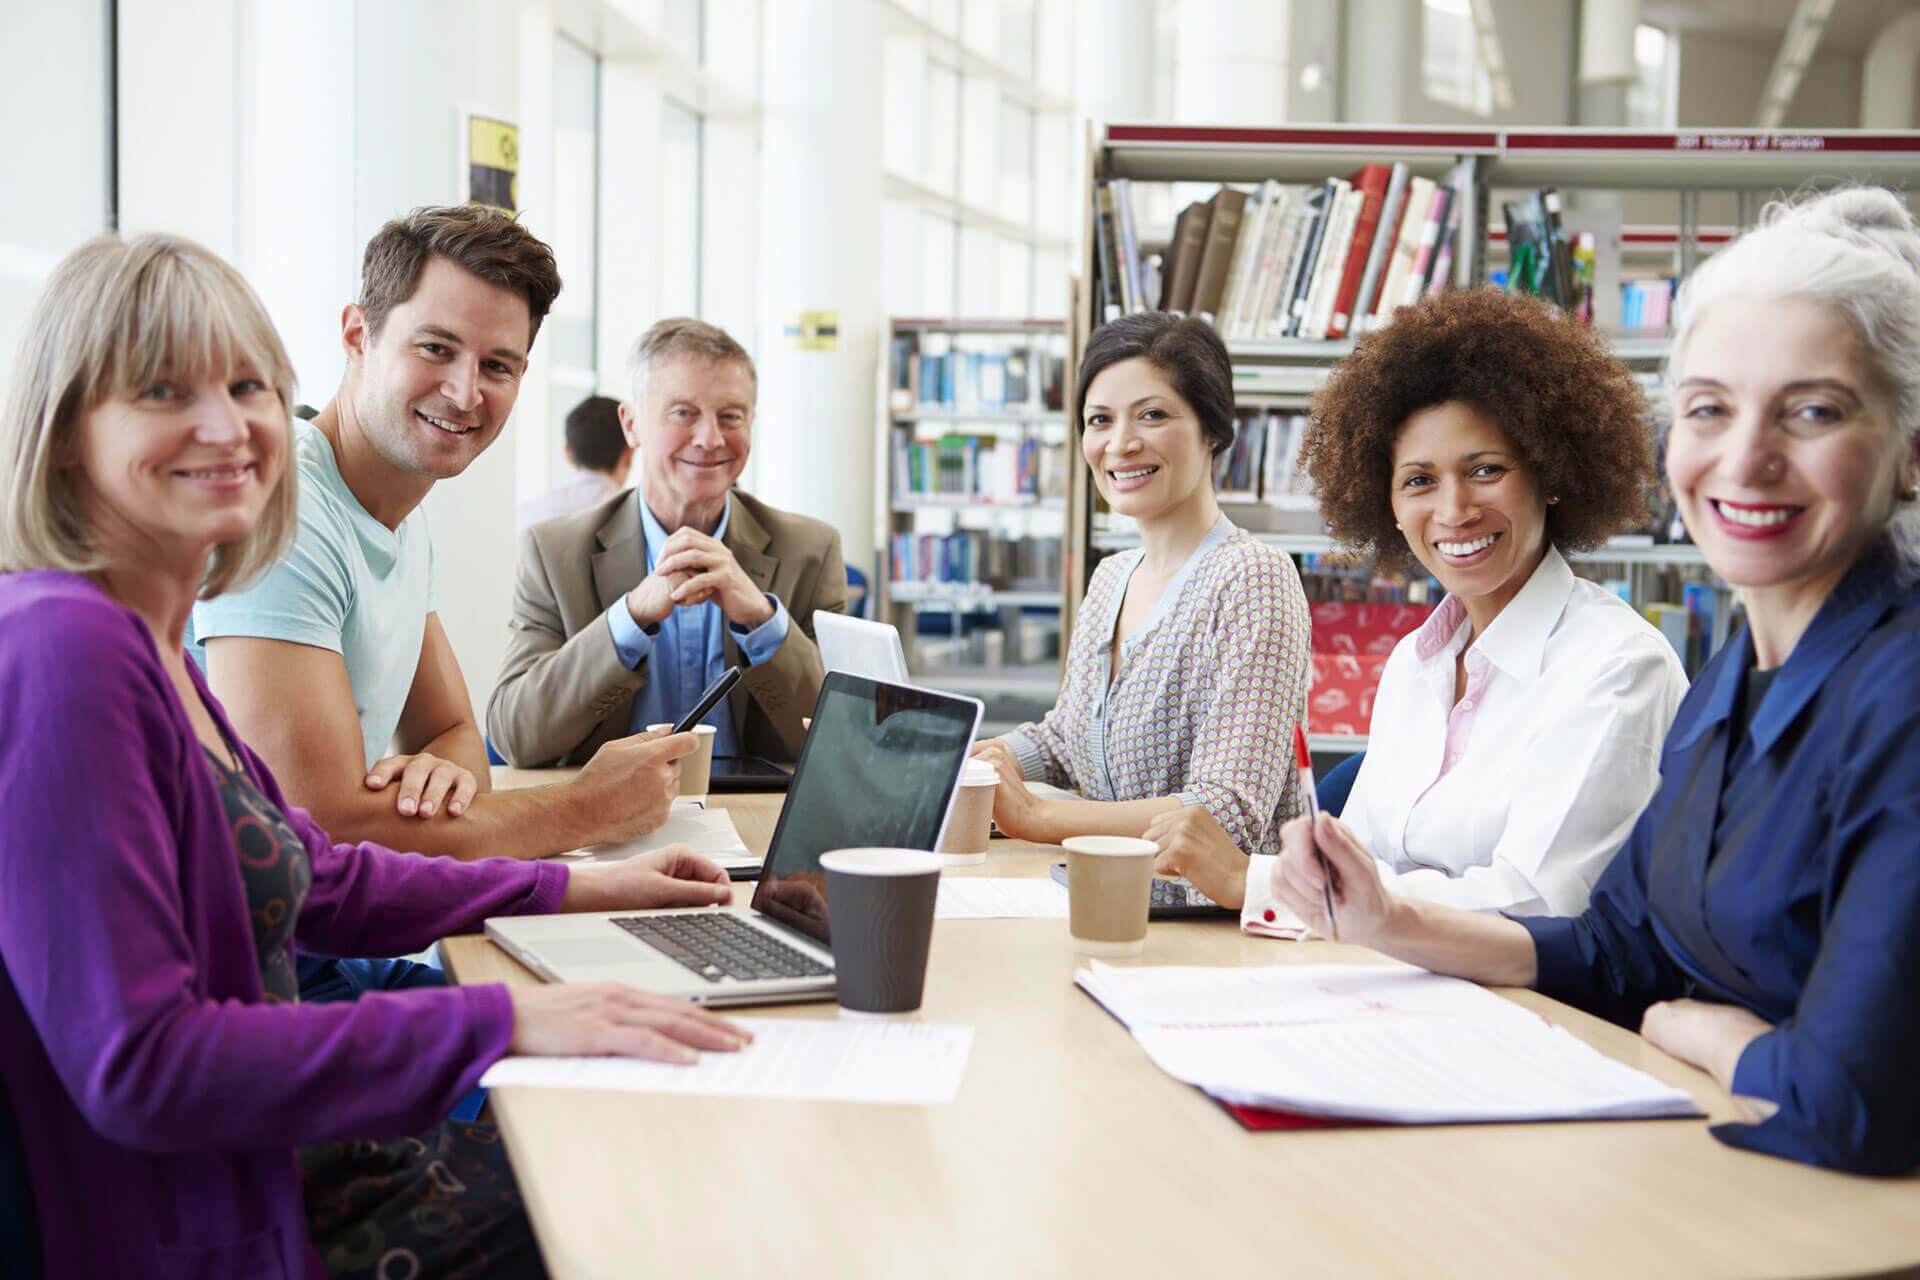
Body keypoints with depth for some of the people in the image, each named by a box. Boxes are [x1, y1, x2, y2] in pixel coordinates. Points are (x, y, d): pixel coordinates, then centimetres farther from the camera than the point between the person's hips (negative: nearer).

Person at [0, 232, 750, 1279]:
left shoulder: (148, 641, 8)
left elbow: (312, 876, 19)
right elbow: (137, 1063, -28)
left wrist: (579, 890, 16)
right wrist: (503, 1021, -27)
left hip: (274, 1160, 9)